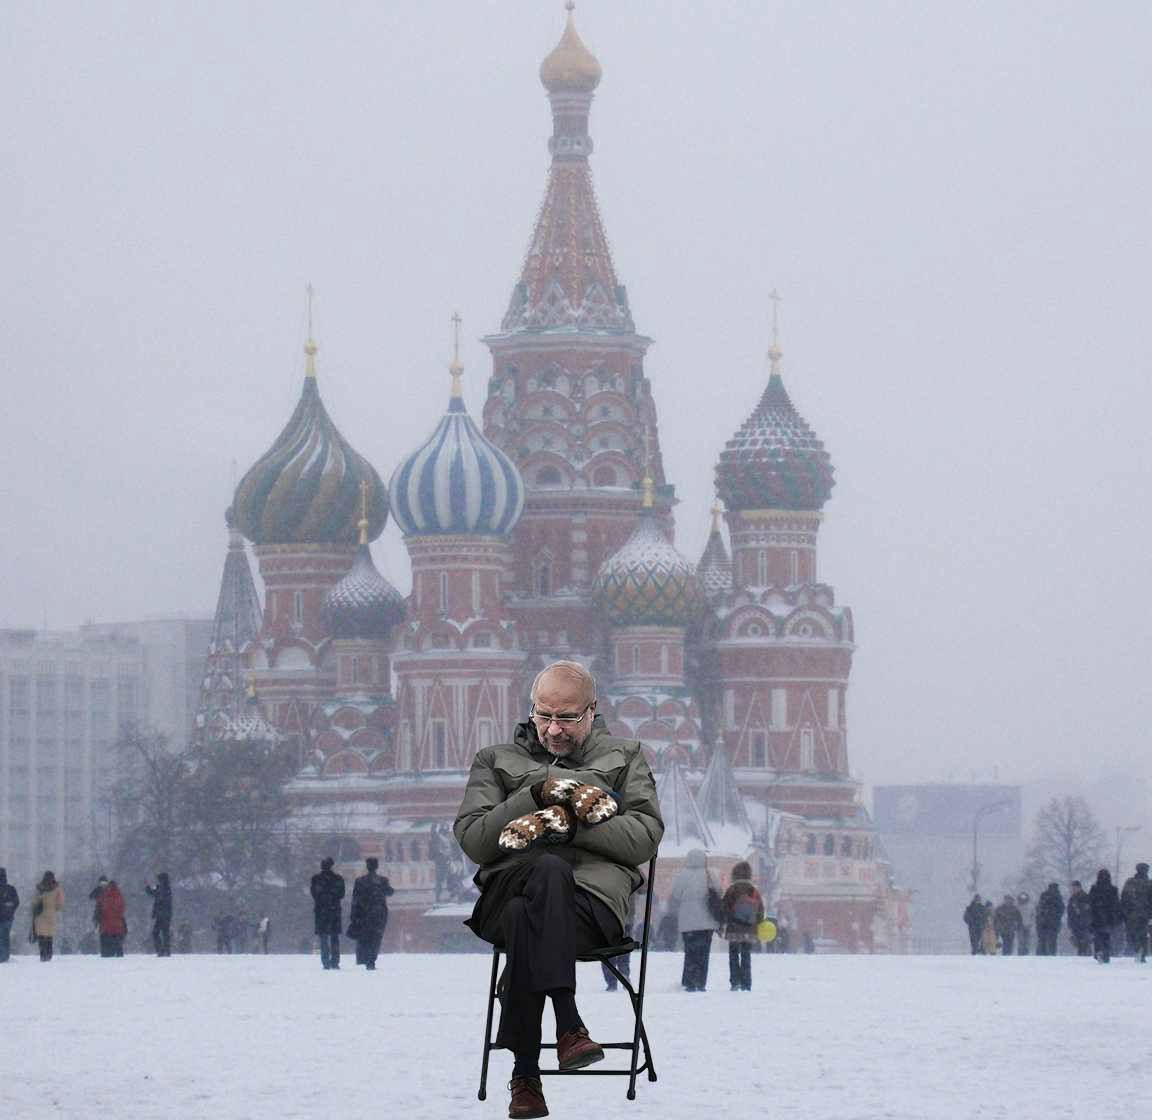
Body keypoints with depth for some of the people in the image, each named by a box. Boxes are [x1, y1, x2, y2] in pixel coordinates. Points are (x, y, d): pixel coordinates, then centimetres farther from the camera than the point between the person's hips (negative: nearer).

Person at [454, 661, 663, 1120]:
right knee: (550, 873, -38)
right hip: (508, 888, 1)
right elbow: (472, 841, 8)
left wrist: (569, 821, -6)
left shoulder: (623, 757, 23)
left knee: (526, 920, -37)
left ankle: (525, 1073, -40)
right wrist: (536, 796, -3)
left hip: (594, 896, -1)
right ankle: (568, 1024, -47)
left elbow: (645, 837, 6)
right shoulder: (496, 761, 25)